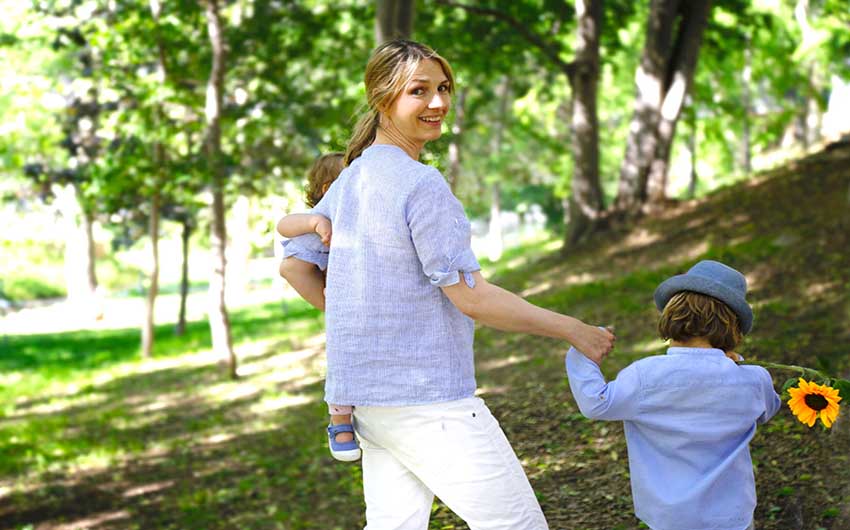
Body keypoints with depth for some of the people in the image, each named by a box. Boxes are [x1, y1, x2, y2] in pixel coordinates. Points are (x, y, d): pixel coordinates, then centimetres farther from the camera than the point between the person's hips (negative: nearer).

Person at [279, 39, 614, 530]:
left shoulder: (349, 180, 10)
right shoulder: (422, 183, -15)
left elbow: (293, 263, 19)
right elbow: (471, 297, -16)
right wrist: (574, 330, -8)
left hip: (366, 396, 9)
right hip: (428, 397, -9)